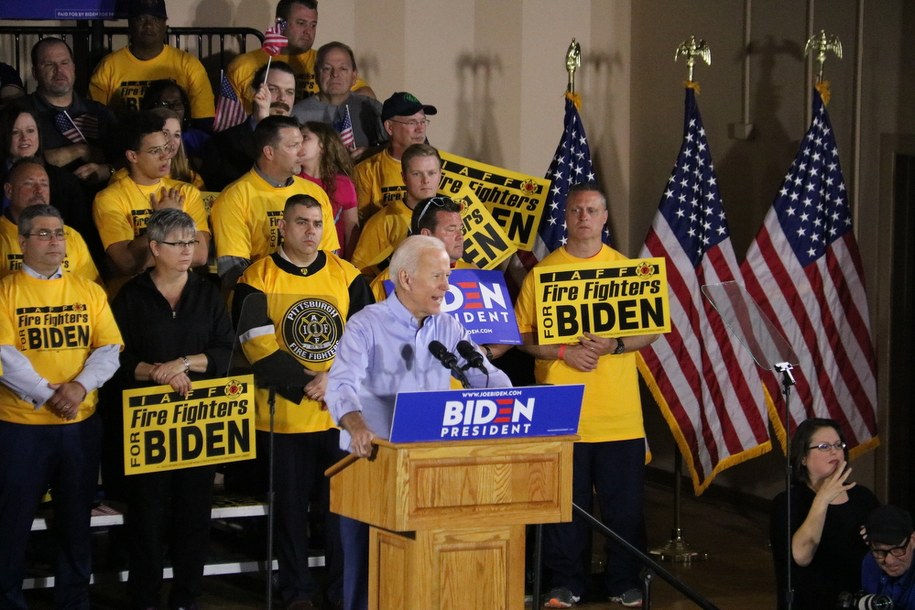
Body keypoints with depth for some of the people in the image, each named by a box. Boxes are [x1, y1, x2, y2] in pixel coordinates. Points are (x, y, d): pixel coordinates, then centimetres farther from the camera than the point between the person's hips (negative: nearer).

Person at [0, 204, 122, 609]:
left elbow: (109, 349, 2)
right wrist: (46, 394, -19)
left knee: (75, 519, 11)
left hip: (81, 424, 3)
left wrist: (81, 386, -15)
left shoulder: (89, 292, 9)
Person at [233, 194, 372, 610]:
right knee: (290, 506, 6)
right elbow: (257, 345, -9)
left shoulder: (346, 275, 7)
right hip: (285, 415, -2)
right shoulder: (258, 279, -2)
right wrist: (306, 385, -14)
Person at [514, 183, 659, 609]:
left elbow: (651, 331, 7)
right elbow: (522, 336, 3)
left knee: (624, 502, 2)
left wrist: (615, 345, -11)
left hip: (619, 412, 1)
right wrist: (562, 353, -13)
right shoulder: (542, 272, 5)